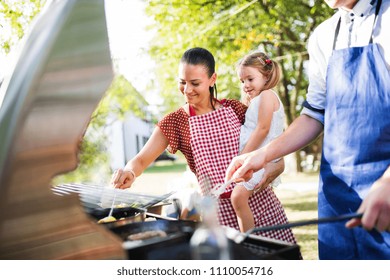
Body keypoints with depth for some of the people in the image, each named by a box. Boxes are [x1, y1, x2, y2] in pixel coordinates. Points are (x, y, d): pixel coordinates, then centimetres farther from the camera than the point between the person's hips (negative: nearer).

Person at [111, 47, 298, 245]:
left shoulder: (234, 109, 3)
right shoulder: (174, 122, 1)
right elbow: (141, 159, -5)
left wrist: (272, 169, -15)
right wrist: (129, 172, -28)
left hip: (260, 201, 2)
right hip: (220, 211, -1)